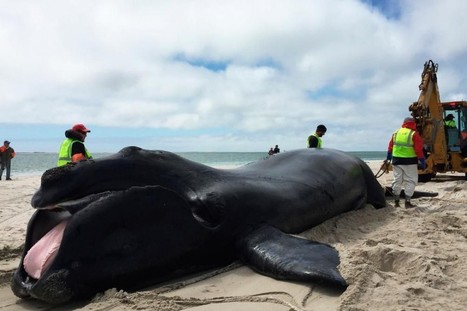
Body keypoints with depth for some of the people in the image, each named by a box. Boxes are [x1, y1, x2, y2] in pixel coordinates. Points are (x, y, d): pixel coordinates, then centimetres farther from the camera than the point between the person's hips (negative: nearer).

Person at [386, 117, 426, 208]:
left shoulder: (396, 133, 7)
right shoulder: (414, 134, -7)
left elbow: (390, 147, 11)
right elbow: (419, 150, -10)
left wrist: (388, 157, 21)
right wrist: (422, 162, -4)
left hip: (397, 160, 5)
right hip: (409, 161, -4)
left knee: (397, 180, 11)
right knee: (410, 181, 4)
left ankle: (396, 201, 17)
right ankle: (407, 202, 1)